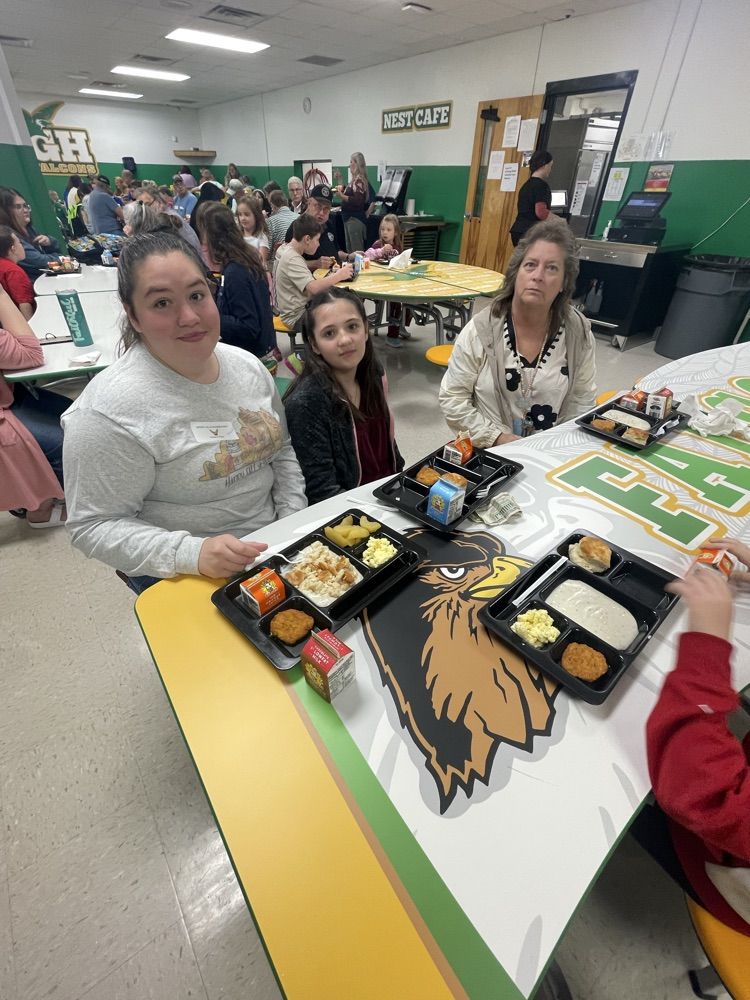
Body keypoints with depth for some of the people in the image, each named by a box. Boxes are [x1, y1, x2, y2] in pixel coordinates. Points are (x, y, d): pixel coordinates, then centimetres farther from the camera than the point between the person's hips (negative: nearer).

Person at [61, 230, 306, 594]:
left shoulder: (247, 365, 0)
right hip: (187, 577, -5)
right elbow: (95, 526, -14)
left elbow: (282, 450, 9)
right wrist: (193, 553, -27)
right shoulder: (110, 410, -19)